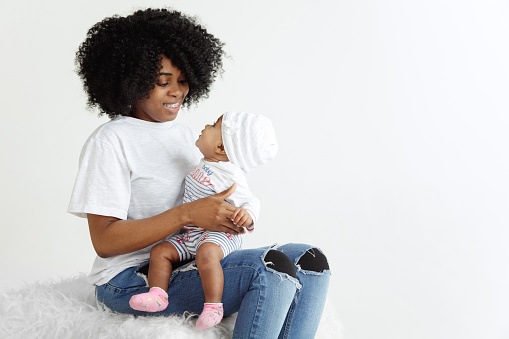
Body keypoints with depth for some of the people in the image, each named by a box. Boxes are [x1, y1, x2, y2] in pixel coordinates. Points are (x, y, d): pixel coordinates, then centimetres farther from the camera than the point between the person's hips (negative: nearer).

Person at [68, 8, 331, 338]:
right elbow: (104, 242, -16)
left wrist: (234, 214, -2)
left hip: (193, 264, 8)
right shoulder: (111, 141, -9)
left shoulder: (186, 134, 15)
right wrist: (188, 214, -24)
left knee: (311, 261, -6)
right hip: (132, 278, -8)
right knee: (272, 268, -27)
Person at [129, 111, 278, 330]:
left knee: (206, 253, -38)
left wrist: (247, 214, -42)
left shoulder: (230, 175, -16)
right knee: (160, 251, -2)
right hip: (191, 235, 10)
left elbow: (248, 200, -20)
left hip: (219, 233, -10)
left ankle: (213, 306, -32)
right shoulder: (206, 166, 13)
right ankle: (157, 295, -9)